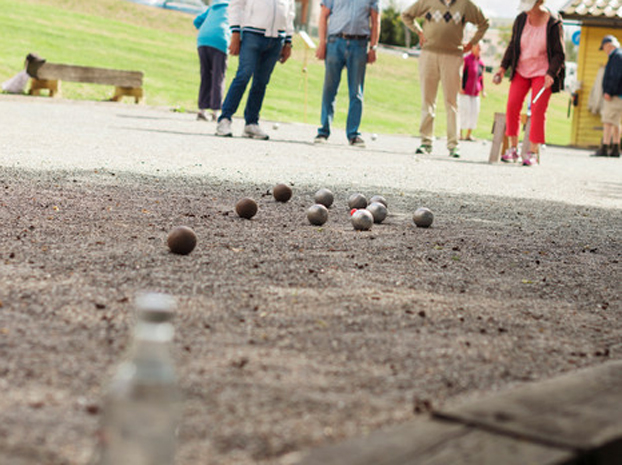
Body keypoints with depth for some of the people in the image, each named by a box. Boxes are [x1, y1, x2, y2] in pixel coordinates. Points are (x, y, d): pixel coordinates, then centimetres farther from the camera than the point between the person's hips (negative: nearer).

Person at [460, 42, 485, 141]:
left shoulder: (481, 63, 13)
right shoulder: (466, 59, -7)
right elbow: (462, 74, -10)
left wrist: (482, 90, 15)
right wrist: (461, 87, -15)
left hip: (475, 91, 7)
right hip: (465, 90, -7)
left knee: (475, 111, 3)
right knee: (464, 110, -7)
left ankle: (469, 134, 10)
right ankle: (460, 133, -1)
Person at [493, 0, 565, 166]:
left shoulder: (553, 23, -14)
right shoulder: (521, 19, -4)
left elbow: (559, 54, -10)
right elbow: (513, 45, 8)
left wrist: (551, 74, -23)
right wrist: (503, 67, -1)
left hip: (542, 73, -4)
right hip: (521, 70, 4)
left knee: (537, 109, -12)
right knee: (512, 105, -9)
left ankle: (533, 153, -7)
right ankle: (513, 149, 0)